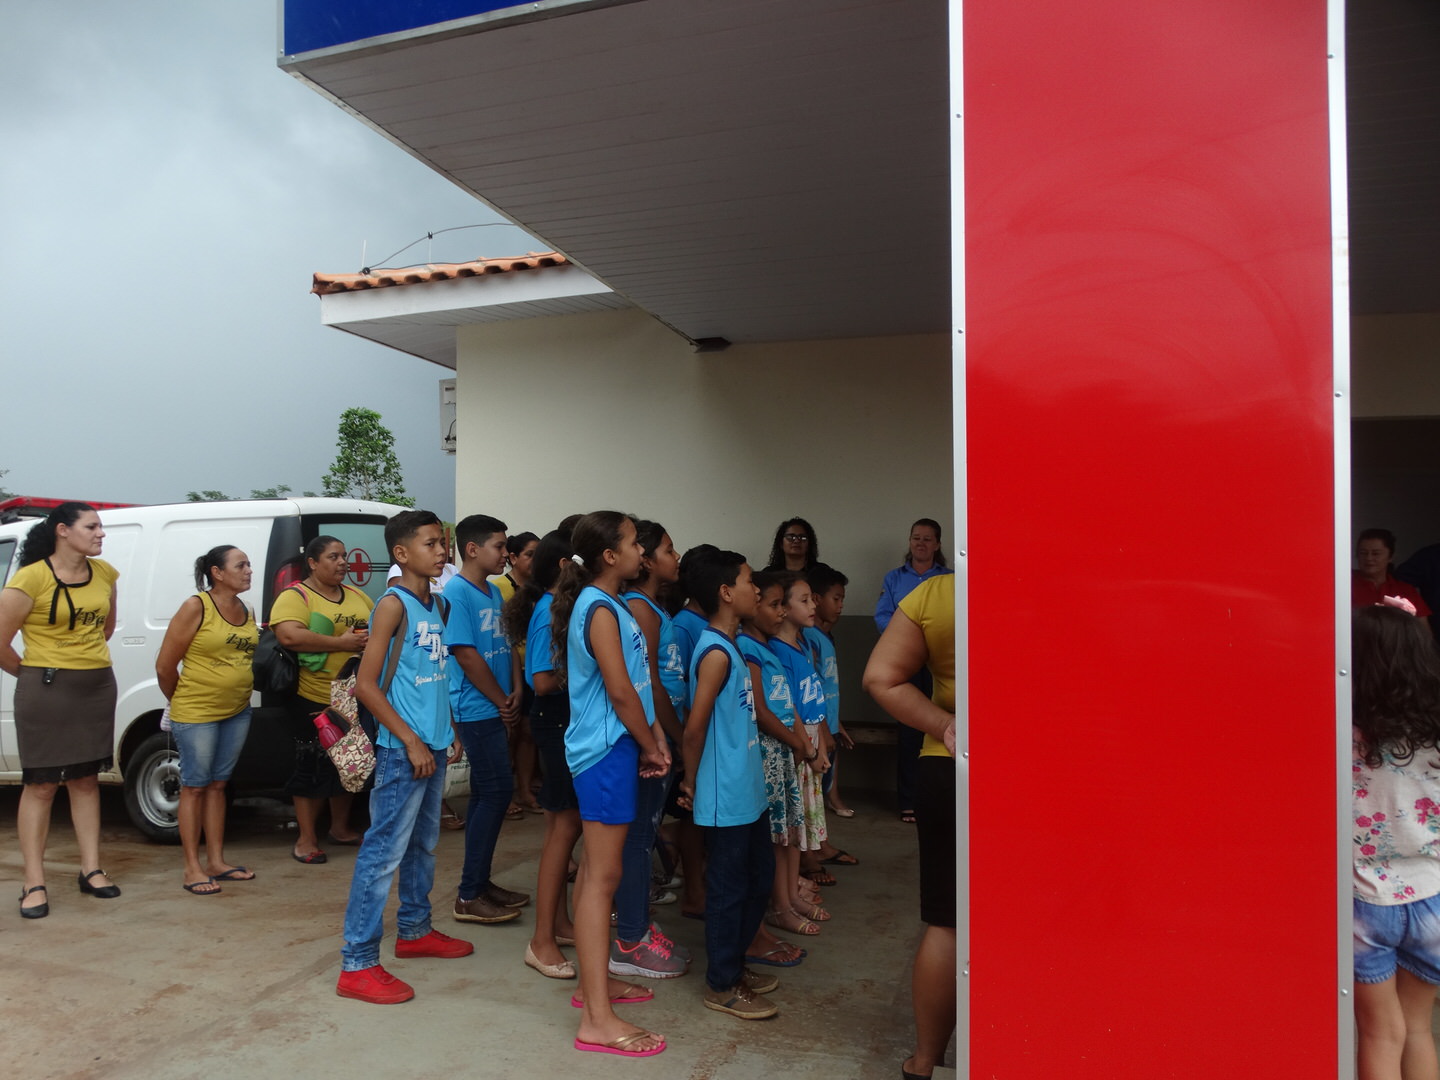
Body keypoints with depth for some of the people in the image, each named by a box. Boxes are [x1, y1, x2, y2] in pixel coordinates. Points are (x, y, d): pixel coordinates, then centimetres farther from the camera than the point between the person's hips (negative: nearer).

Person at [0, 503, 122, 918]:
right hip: (46, 692, -5)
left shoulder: (104, 573, 4)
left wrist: (88, 659, 15)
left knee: (86, 779, 13)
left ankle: (91, 869, 21)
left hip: (98, 688, 5)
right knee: (41, 785, 2)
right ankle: (34, 884, 10)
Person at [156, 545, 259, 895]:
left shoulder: (247, 611, 6)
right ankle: (192, 869, 12)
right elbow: (165, 665, -9)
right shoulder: (196, 607, -13)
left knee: (217, 784, 14)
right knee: (195, 787, 3)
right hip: (196, 715, -6)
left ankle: (217, 862, 23)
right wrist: (181, 703, 3)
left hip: (237, 713, 6)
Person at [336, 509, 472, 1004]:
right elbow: (366, 684, -17)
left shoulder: (438, 604, 11)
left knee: (423, 844, 19)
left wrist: (449, 732, 14)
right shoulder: (393, 604, -13)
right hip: (403, 750, -9)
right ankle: (357, 964, 3)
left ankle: (414, 930, 35)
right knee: (384, 852, -5)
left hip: (433, 746, 9)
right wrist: (411, 741, -17)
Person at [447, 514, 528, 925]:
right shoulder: (456, 593, -14)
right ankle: (469, 896, 1)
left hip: (496, 710, 9)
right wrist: (501, 702, -10)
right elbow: (466, 655, -18)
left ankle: (478, 881, 24)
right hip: (477, 709, -9)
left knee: (486, 794, 14)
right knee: (496, 792, -8)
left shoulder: (494, 592, 13)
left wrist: (516, 692, 1)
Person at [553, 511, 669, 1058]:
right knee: (603, 876, -7)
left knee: (595, 868, 17)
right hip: (606, 749, -10)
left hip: (612, 747, 10)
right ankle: (597, 1019, -1)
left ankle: (593, 981, 31)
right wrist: (651, 746, -8)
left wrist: (651, 738, 5)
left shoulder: (608, 605, 14)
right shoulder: (601, 610, -17)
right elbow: (620, 691, -20)